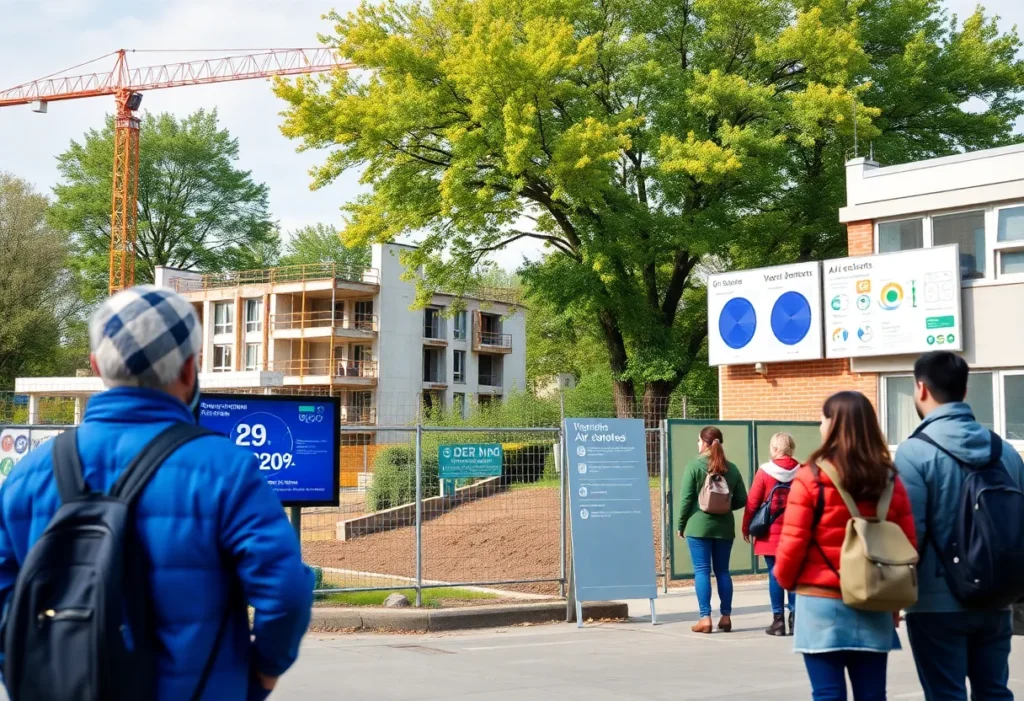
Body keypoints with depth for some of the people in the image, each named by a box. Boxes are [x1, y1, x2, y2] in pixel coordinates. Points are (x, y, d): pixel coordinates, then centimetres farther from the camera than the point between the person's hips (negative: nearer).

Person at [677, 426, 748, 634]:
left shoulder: (694, 465, -7)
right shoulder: (731, 468, 5)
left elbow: (686, 498, -9)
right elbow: (741, 500, 6)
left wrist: (681, 525, 0)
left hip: (698, 526, -4)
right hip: (724, 527, 4)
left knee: (702, 570, 0)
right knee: (722, 571, 12)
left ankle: (705, 618, -2)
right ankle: (726, 617, 13)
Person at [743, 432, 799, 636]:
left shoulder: (765, 471, -7)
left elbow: (752, 502, -5)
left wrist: (746, 528, 6)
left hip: (771, 533, -2)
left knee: (775, 575, 3)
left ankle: (778, 620, 5)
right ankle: (795, 618, 9)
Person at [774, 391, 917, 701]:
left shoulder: (811, 477, -10)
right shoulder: (891, 480, 3)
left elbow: (793, 542, -9)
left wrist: (785, 579, 10)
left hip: (821, 602, -4)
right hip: (873, 606, 4)